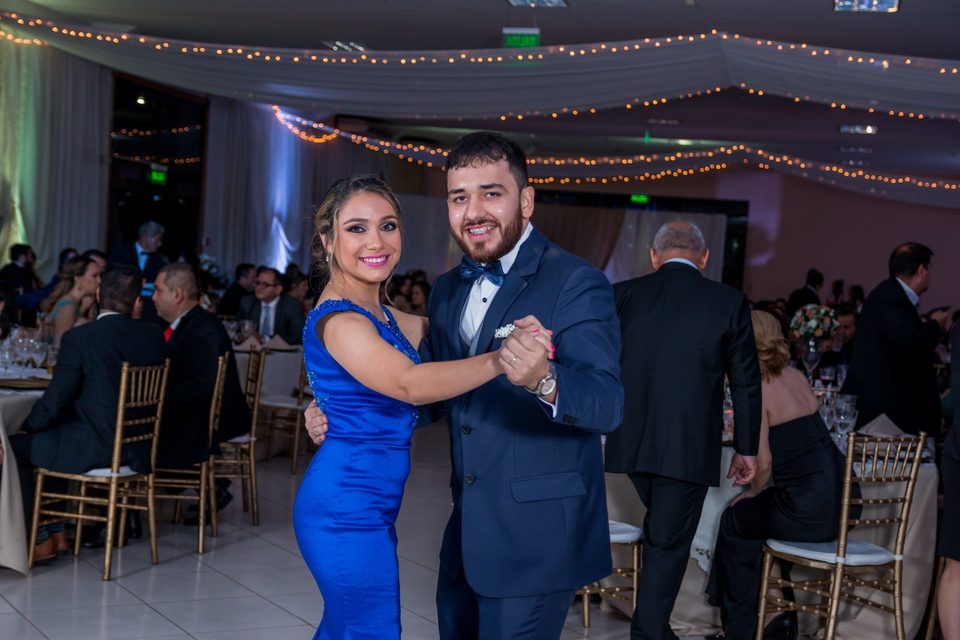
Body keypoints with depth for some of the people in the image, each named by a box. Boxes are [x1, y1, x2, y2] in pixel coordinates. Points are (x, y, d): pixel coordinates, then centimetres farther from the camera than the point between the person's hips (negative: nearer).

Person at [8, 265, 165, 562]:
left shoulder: (78, 338, -17)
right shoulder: (153, 335, -2)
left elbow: (55, 402, -12)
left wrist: (29, 426, 8)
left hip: (93, 448, -7)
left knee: (16, 446, 16)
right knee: (49, 437, 30)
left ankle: (40, 539, 20)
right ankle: (56, 529, 34)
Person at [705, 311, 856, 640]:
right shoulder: (795, 376, 12)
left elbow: (763, 463, -14)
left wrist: (752, 491, 5)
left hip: (809, 512, -7)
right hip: (839, 498, 7)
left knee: (734, 520, 17)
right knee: (757, 513, 29)